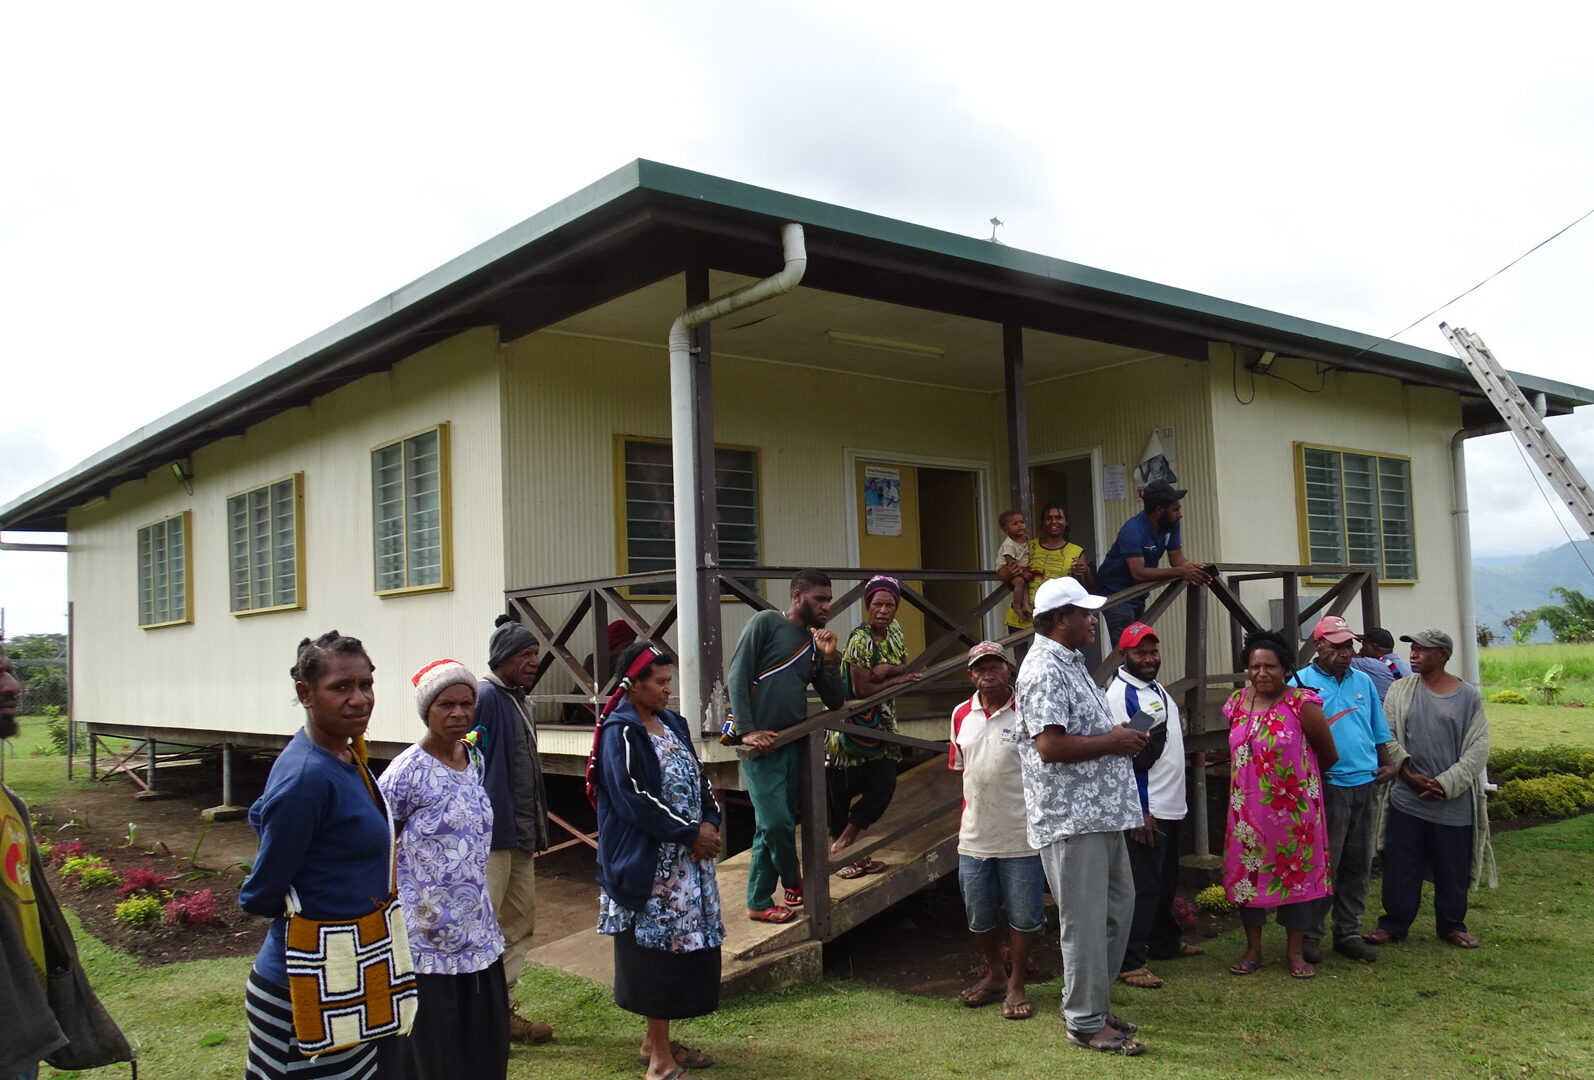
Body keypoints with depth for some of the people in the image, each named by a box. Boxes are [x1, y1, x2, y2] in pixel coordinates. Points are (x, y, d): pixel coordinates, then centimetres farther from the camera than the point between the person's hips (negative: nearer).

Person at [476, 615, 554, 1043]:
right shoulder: (485, 696, -13)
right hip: (490, 832, -10)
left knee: (520, 921, 15)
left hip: (520, 833, 10)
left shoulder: (518, 701, 16)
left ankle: (501, 1008, 24)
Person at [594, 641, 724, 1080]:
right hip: (648, 864, -8)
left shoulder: (672, 724, 12)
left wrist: (710, 822, -5)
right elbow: (635, 799, -19)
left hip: (686, 857, 8)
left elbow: (698, 777, 12)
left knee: (686, 946, 12)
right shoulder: (620, 733, -13)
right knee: (658, 950, -3)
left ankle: (658, 1039, 28)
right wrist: (690, 833, -15)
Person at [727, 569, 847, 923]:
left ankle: (759, 903, 22)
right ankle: (794, 881, 16)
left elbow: (835, 702, 13)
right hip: (761, 743, -6)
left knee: (771, 827, 9)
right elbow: (737, 677, -10)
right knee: (778, 823, -9)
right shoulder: (766, 623, -4)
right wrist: (747, 731, -17)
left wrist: (829, 658, -2)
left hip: (793, 742, 6)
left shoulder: (816, 644, 15)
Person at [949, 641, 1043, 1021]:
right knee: (978, 915, 14)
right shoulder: (962, 715, 7)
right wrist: (969, 814, 13)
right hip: (974, 834, 5)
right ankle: (994, 974, 36)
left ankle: (1016, 984, 23)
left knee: (1023, 913, 6)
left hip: (1020, 835, -4)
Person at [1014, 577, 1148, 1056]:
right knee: (1086, 920, -1)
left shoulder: (1070, 663, 16)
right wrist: (1113, 741, -15)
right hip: (1071, 818, -10)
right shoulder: (1045, 670, -17)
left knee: (1117, 908, 17)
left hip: (1101, 812, 10)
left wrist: (1120, 736, 8)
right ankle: (1085, 1021, 12)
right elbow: (1051, 747, -26)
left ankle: (1089, 1003, 29)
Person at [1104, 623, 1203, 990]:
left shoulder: (1157, 688, 14)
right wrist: (1138, 812, -24)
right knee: (1142, 887, -7)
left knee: (1165, 883, 21)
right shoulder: (1119, 694, -17)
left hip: (1170, 806, 10)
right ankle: (1129, 963, -1)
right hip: (1145, 811, -10)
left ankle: (1164, 942, 35)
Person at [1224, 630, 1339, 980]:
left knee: (1296, 873, 6)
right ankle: (1253, 949, 23)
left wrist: (1299, 777, 11)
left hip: (1294, 808, -4)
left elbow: (1329, 755, -1)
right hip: (1248, 808, 4)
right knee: (1248, 873, 9)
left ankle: (1296, 952, 20)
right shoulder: (1237, 703, 2)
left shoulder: (1302, 705, -12)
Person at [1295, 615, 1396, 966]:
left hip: (1365, 783, 6)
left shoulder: (1363, 681, 14)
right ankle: (1309, 934, 7)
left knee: (1357, 864, 11)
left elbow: (1378, 731, 20)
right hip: (1327, 786, -6)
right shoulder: (1302, 683, -5)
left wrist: (1387, 764, 7)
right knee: (1324, 863, -4)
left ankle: (1348, 933, 22)